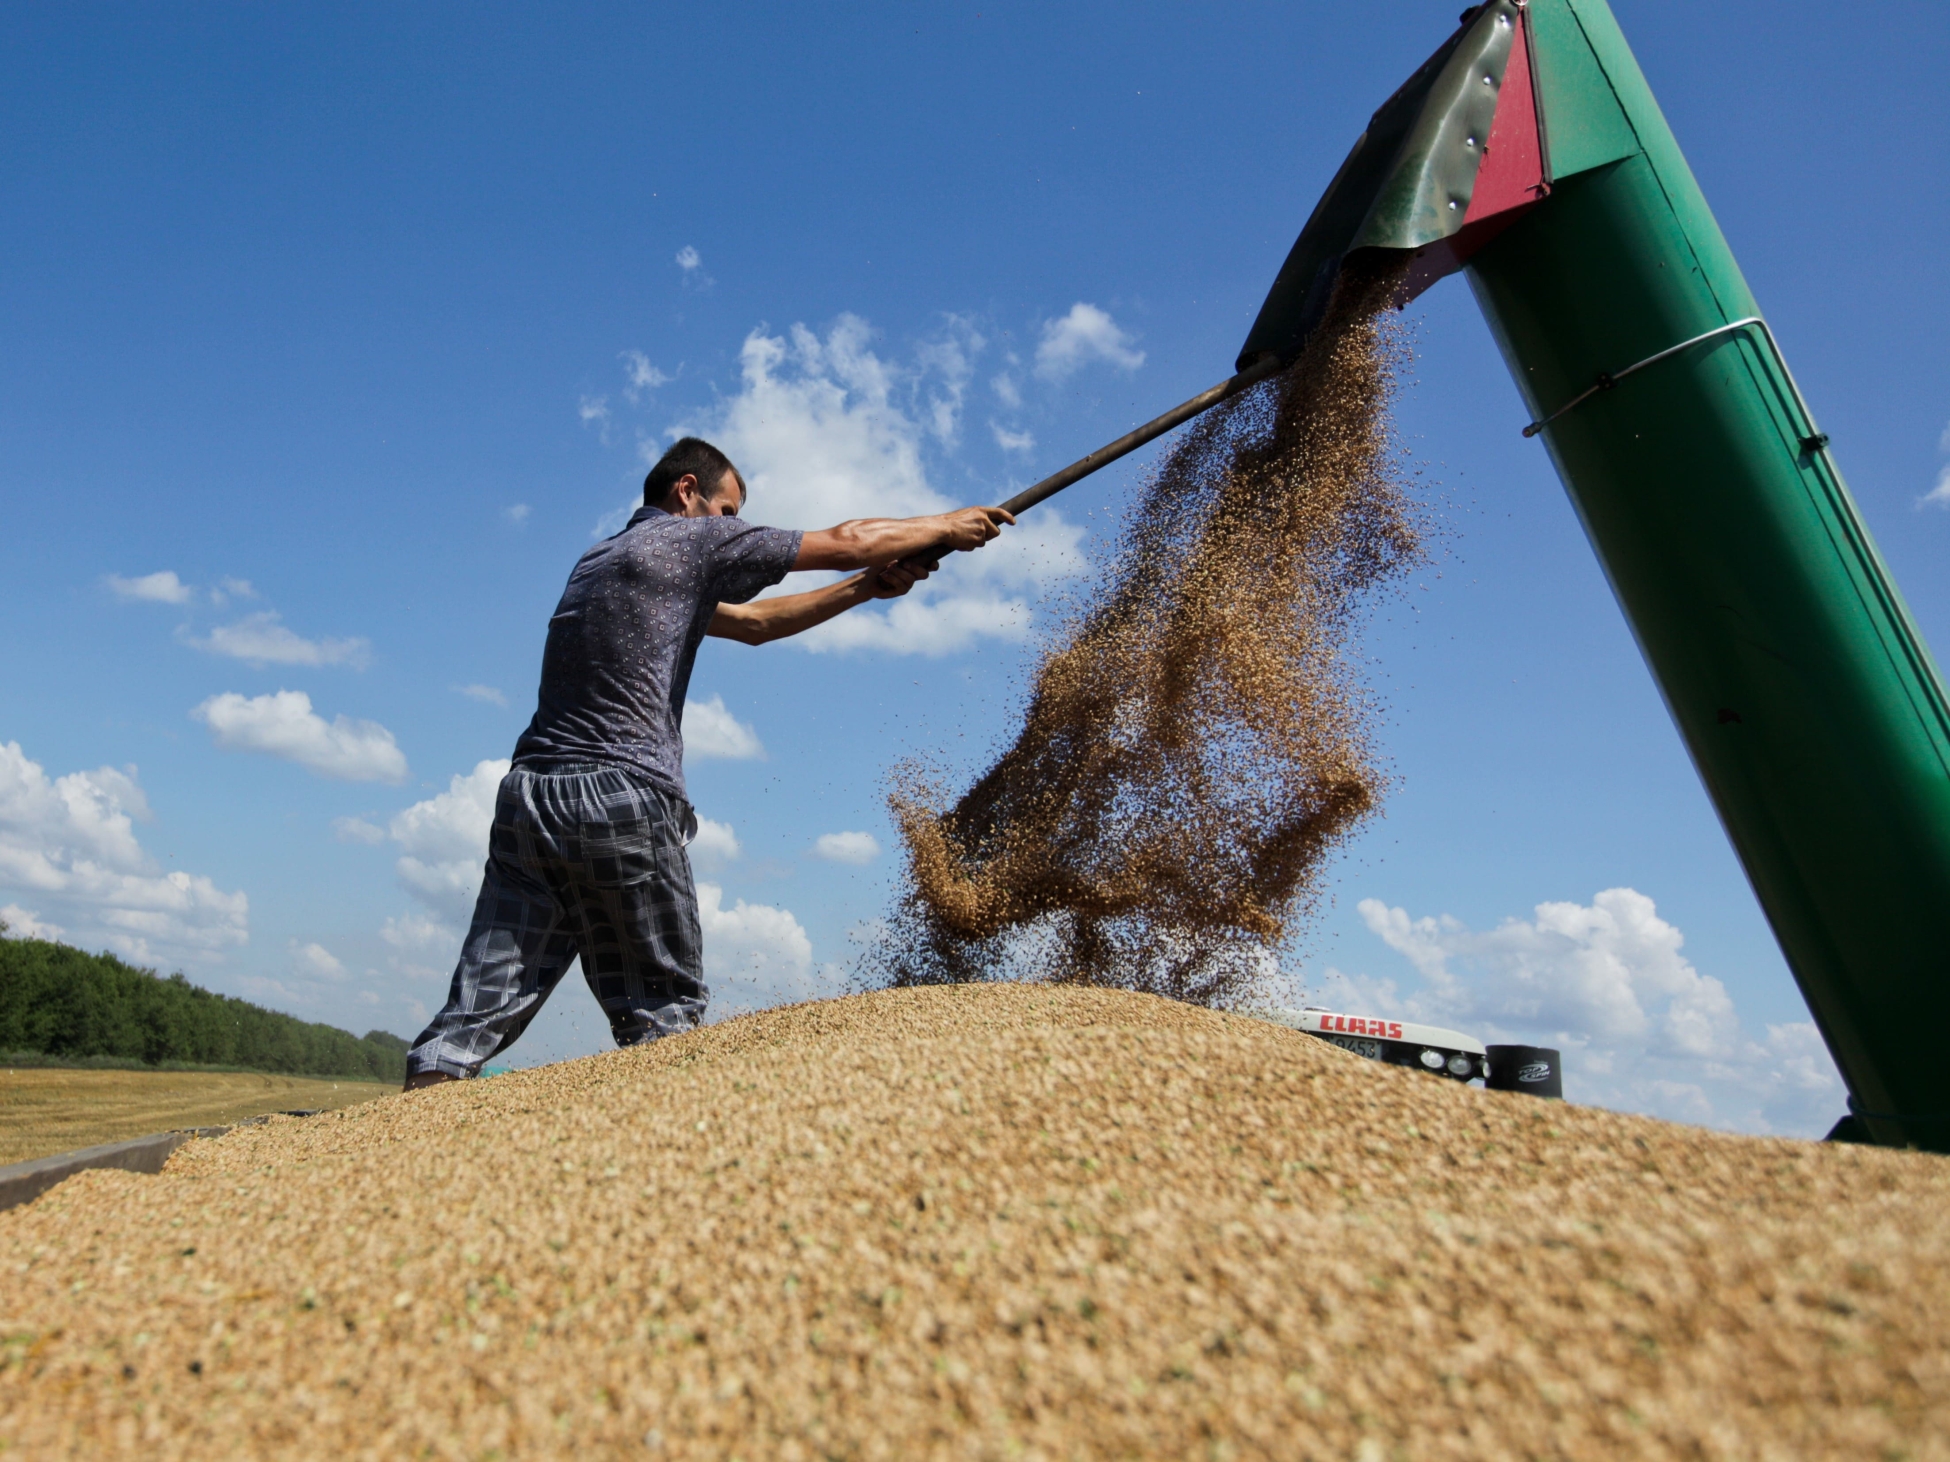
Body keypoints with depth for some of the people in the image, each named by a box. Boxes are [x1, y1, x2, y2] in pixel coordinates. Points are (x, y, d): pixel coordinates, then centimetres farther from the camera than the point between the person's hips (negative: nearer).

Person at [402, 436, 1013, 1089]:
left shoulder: (601, 557, 27)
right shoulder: (693, 540, 3)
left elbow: (752, 623, 29)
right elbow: (848, 540, 6)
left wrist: (871, 587, 26)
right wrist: (948, 525, 22)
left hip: (527, 796, 8)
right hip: (622, 802, -7)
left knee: (474, 1015, 3)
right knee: (662, 1015, 2)